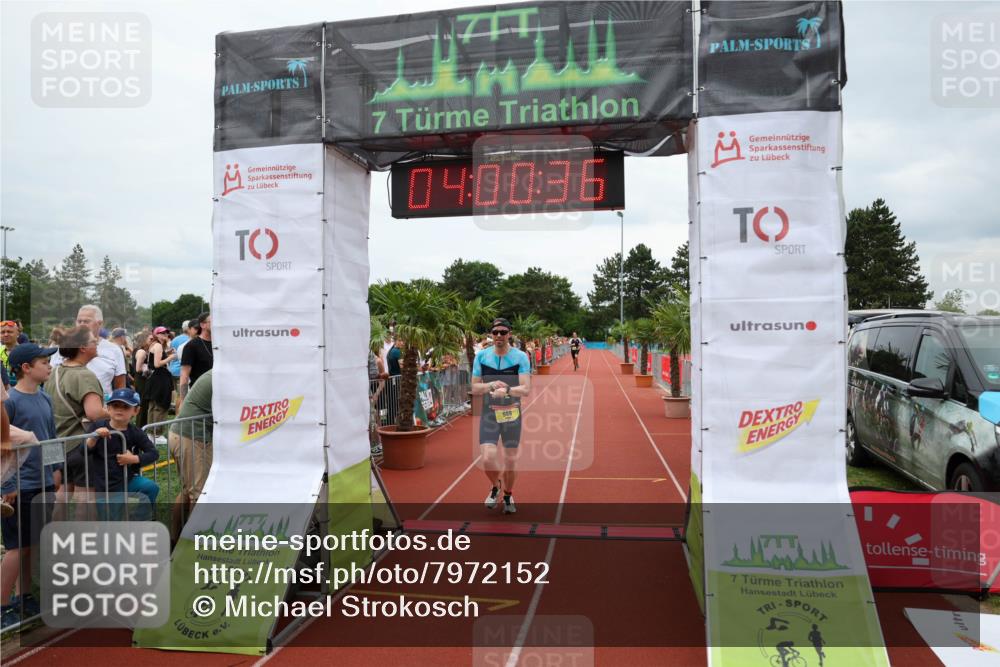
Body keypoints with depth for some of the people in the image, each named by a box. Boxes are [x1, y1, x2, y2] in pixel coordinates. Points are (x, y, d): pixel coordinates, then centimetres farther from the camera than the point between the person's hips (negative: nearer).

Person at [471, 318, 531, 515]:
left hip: (512, 415, 0)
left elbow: (526, 389, -15)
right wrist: (491, 385, -18)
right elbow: (474, 388, 2)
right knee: (488, 459, -12)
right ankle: (495, 486, 22)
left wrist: (507, 390, -34)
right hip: (489, 414, 1)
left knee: (510, 461, 8)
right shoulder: (481, 356, 0)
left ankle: (508, 495, 35)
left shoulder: (521, 357, -7)